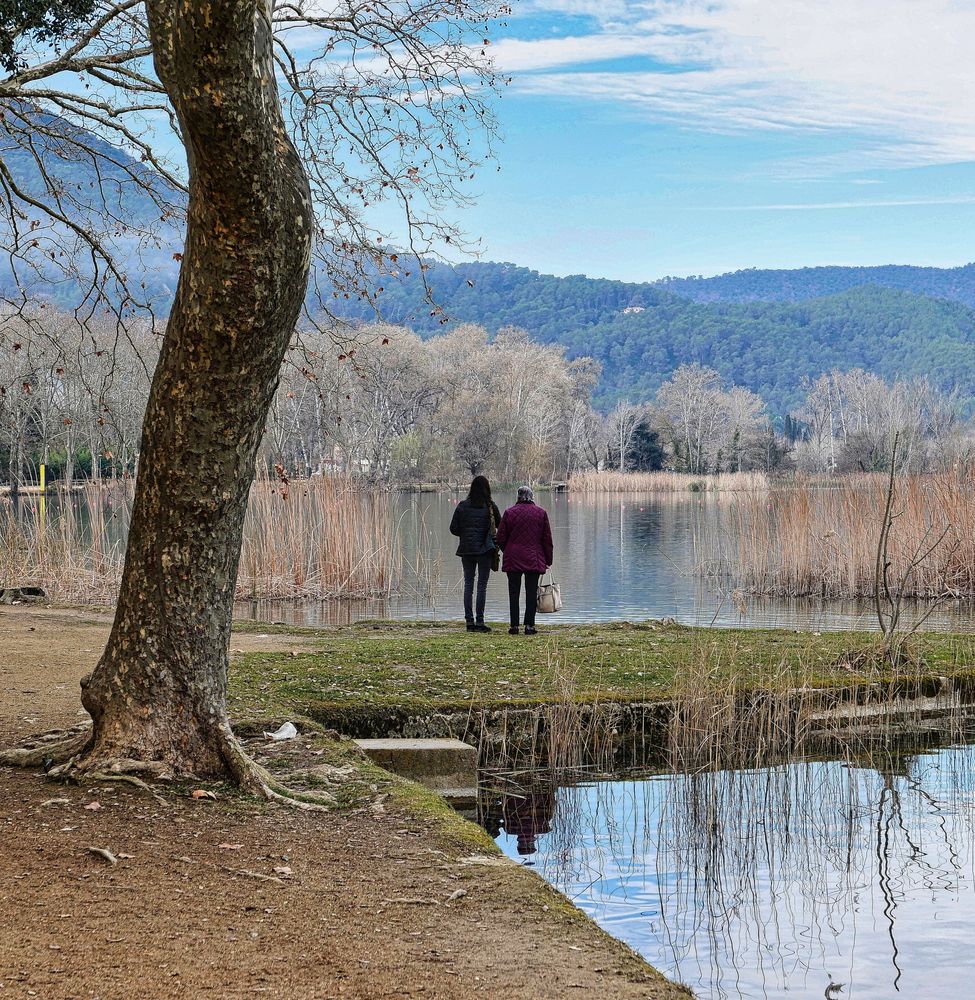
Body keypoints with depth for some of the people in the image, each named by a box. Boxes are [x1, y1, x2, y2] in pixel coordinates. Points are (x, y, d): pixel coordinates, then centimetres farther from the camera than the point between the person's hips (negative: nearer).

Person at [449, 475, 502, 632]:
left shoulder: (462, 506, 1)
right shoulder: (490, 506, -3)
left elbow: (454, 529, 2)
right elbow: (501, 526, 5)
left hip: (466, 549, 2)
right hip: (485, 549, -2)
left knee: (468, 584, 9)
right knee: (482, 585, 1)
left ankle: (469, 621, 7)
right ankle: (479, 621, -3)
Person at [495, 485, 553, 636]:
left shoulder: (509, 513, -1)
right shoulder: (541, 513, 1)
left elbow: (500, 538, 2)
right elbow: (547, 538, 3)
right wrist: (548, 560, 11)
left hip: (513, 560, 0)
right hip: (534, 560, 0)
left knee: (514, 593, 5)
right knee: (531, 592, 3)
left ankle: (514, 625, 2)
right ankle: (529, 625, -2)